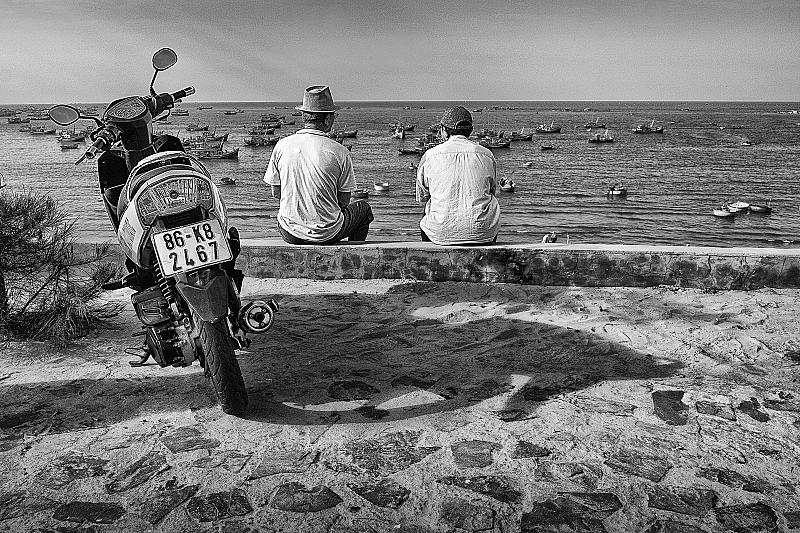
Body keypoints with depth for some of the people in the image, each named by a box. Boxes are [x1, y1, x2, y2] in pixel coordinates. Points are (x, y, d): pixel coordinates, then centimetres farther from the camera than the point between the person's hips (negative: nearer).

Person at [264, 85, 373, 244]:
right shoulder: (339, 152, -14)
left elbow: (276, 193, 2)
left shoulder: (282, 146, -6)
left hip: (290, 234, 3)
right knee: (363, 208, 26)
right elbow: (344, 201, -6)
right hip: (327, 234, -3)